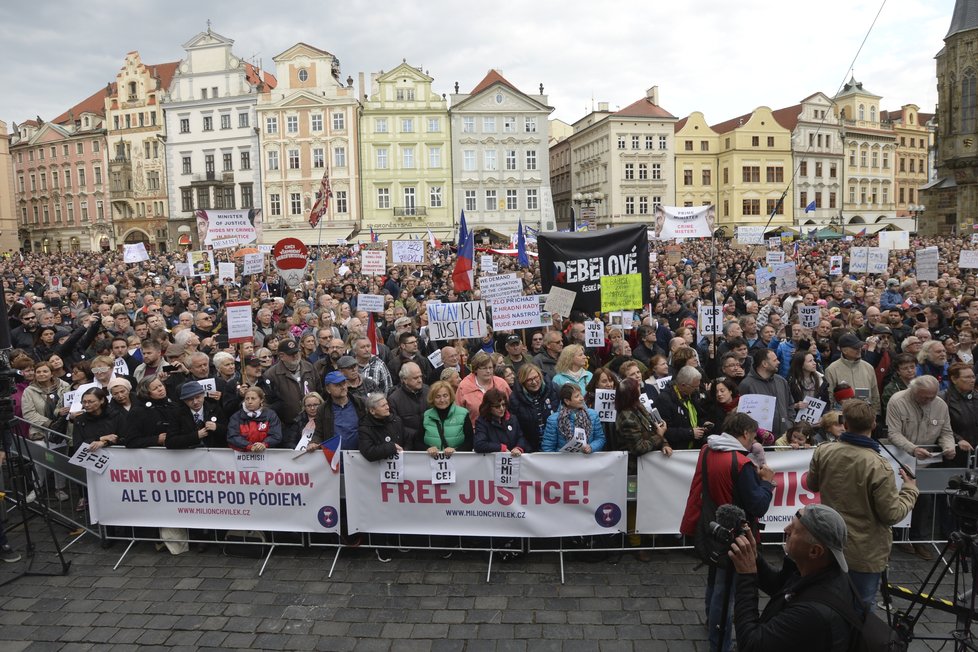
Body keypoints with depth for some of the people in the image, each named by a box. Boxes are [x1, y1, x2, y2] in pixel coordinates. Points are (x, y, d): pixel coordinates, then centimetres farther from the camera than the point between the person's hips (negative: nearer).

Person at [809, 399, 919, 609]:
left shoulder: (823, 452, -10)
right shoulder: (878, 466, -26)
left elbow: (813, 485, 9)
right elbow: (892, 515, -17)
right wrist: (910, 489, -2)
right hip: (866, 553, -4)